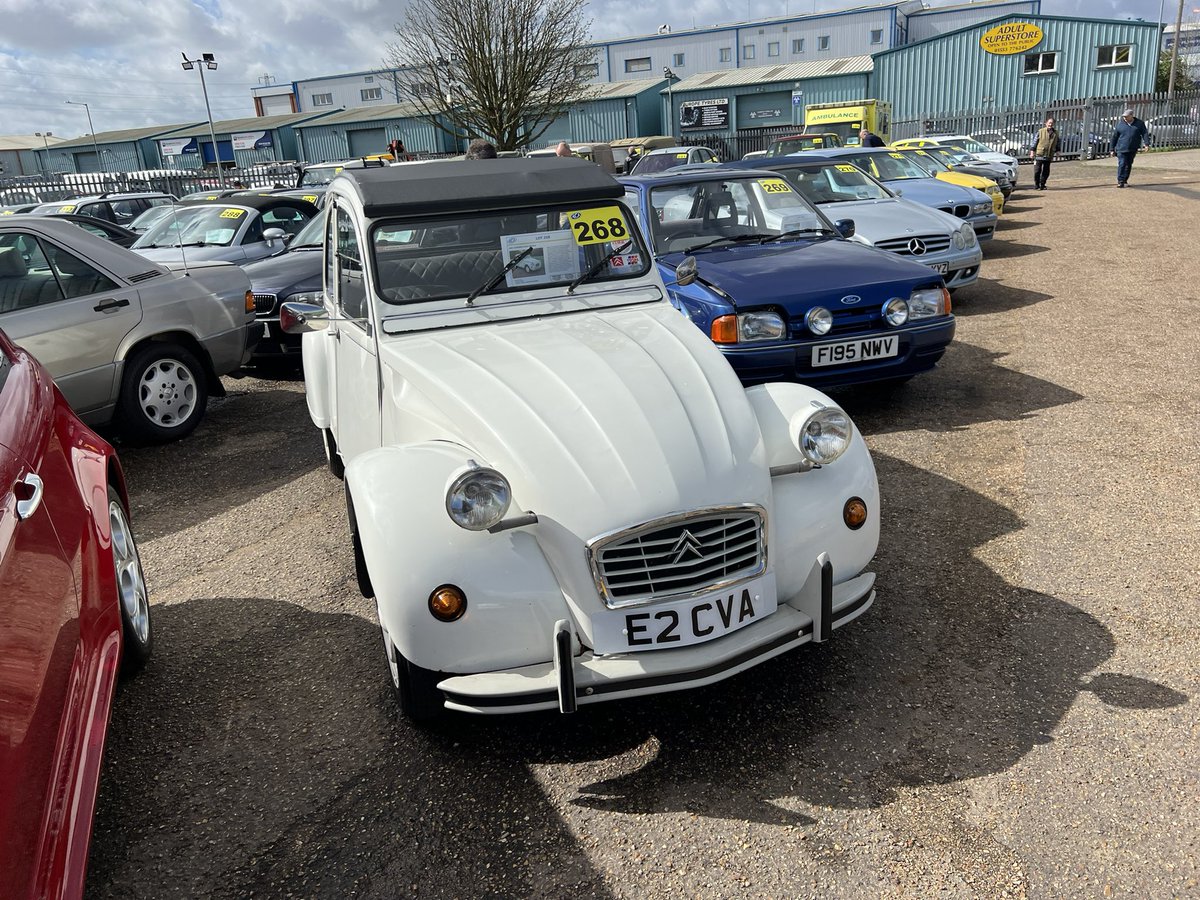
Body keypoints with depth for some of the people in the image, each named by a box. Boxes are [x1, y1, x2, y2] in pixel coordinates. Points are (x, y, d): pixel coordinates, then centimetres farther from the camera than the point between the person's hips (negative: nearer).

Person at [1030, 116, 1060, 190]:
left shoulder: (1056, 133, 8)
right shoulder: (1041, 132, -3)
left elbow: (1057, 144, 19)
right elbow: (1035, 141, 0)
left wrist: (1057, 151, 12)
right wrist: (1032, 151, -4)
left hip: (1049, 156, 4)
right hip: (1039, 155, -4)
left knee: (1046, 172, 6)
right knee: (1037, 171, -3)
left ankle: (1042, 185, 16)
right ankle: (1036, 185, 9)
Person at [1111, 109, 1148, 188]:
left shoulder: (1139, 123, 5)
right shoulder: (1120, 124, 4)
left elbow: (1144, 134, 1)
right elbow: (1114, 137, 8)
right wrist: (1112, 149, 6)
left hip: (1133, 149, 2)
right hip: (1121, 149, -2)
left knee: (1129, 165, 10)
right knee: (1122, 164, -12)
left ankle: (1125, 180, 20)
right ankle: (1120, 181, -10)